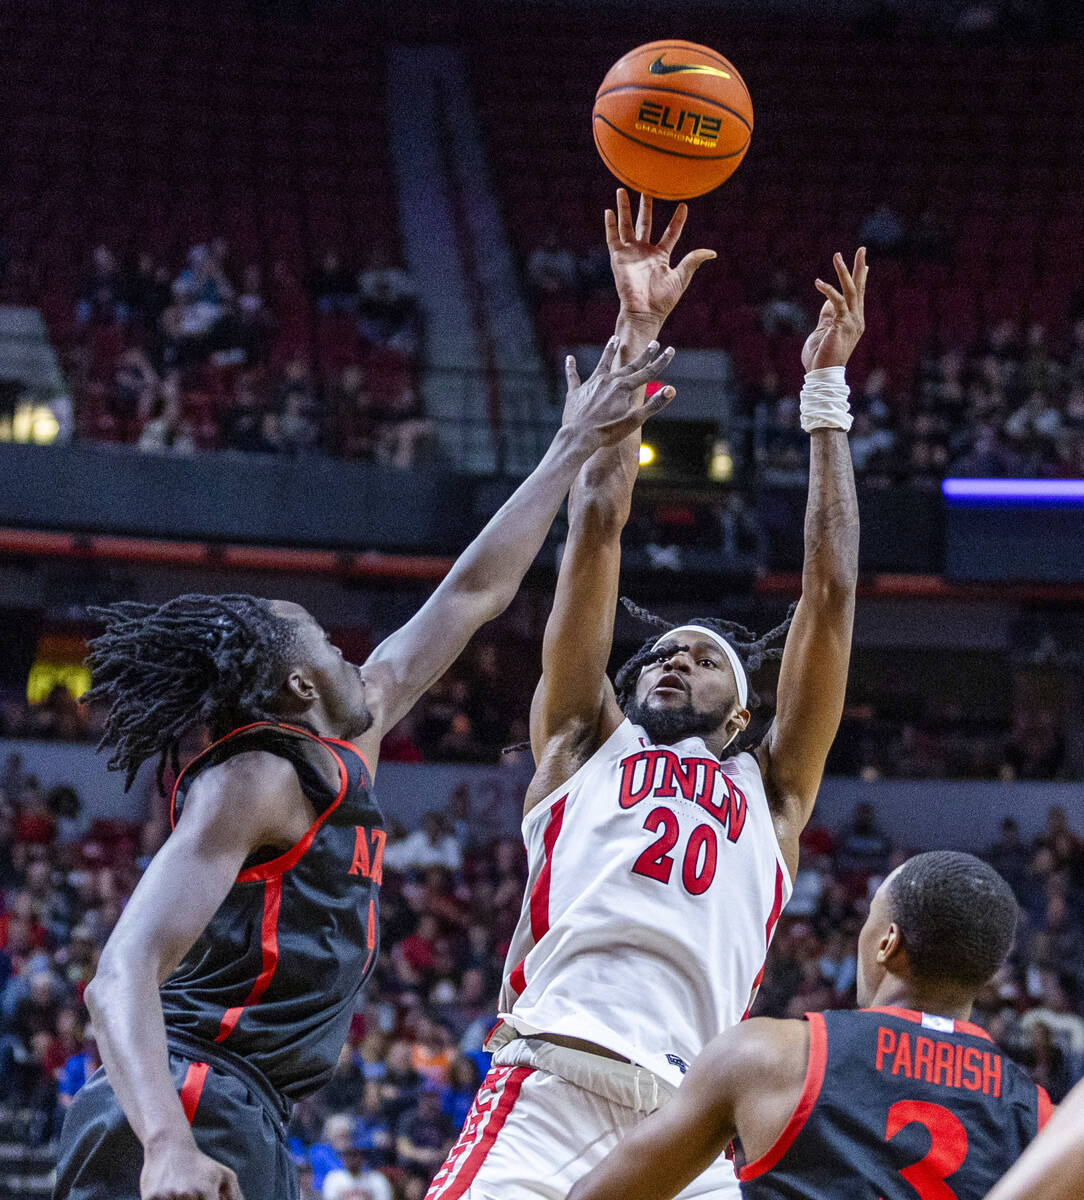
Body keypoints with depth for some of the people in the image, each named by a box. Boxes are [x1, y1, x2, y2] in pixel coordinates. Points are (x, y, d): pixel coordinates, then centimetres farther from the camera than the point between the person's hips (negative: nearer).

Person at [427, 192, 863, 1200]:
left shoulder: (770, 789, 28)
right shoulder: (584, 743, 26)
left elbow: (830, 590, 25)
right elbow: (597, 527, 22)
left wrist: (825, 388, 27)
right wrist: (635, 335, 22)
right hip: (545, 1088, -2)